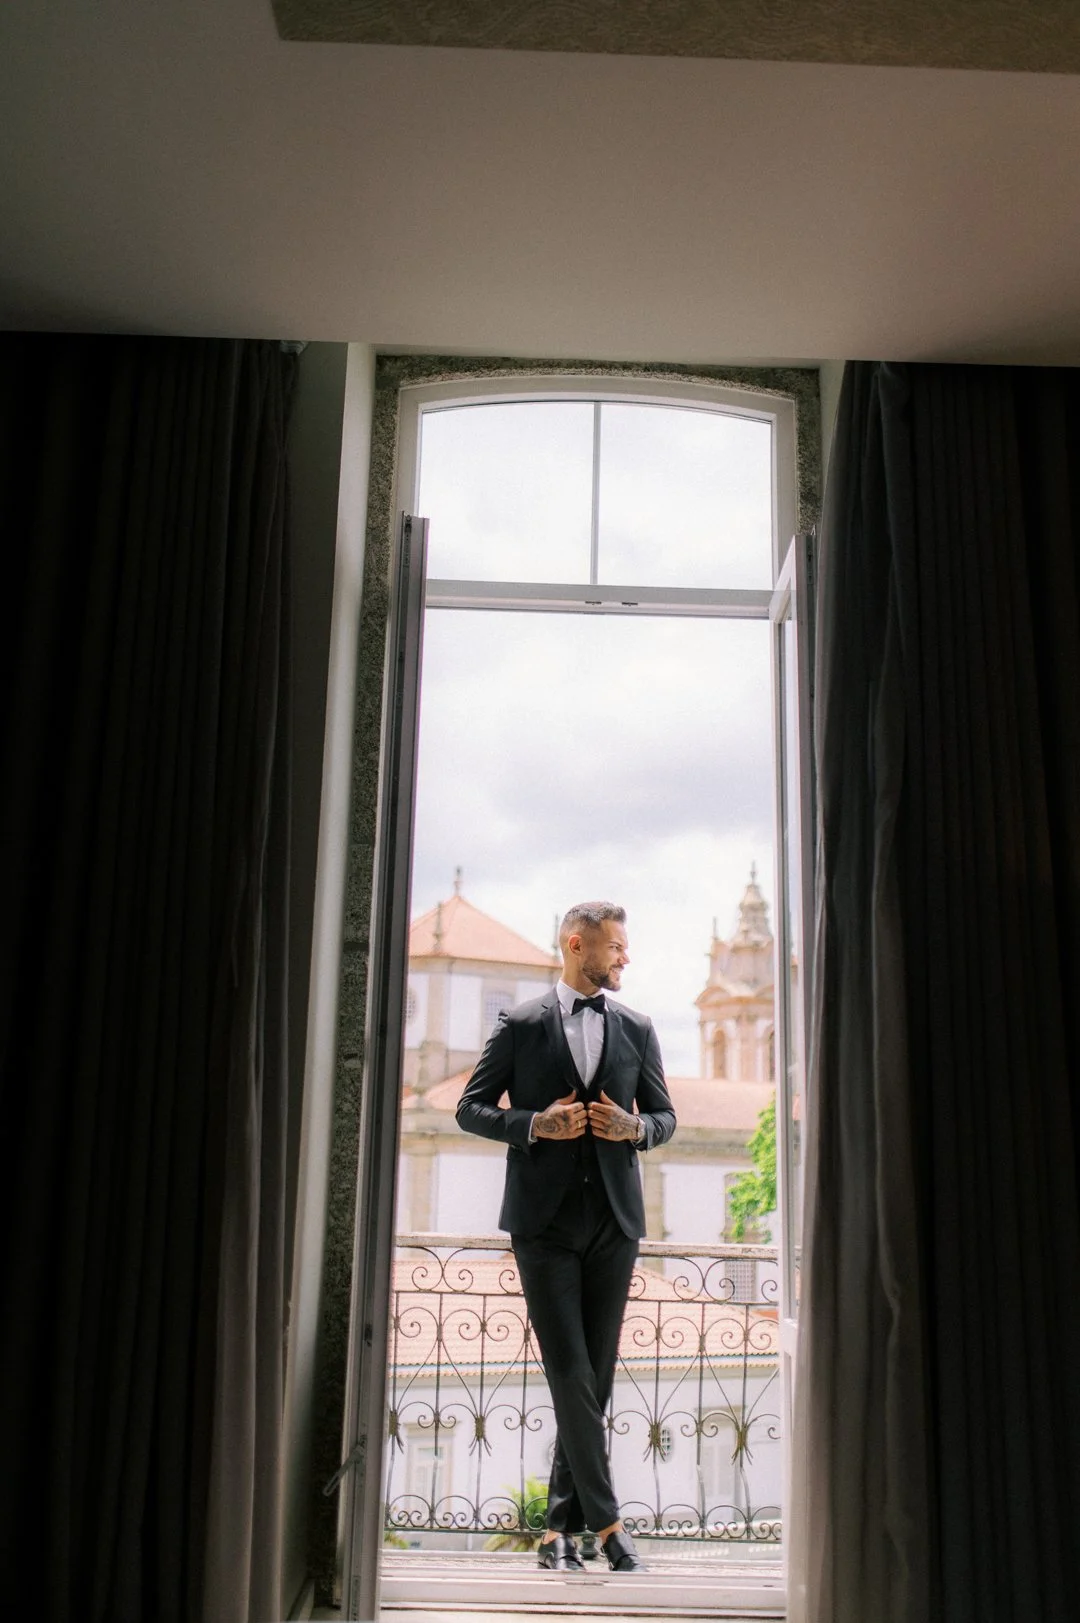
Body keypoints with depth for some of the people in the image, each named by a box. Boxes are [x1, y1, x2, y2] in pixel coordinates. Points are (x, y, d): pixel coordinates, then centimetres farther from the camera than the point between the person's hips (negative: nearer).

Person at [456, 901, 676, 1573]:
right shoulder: (520, 1025, 2)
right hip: (545, 1220, -3)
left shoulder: (637, 1028, 11)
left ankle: (563, 1524, 19)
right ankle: (607, 1521, 6)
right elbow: (472, 1108, 4)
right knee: (570, 1374, -6)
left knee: (596, 1376, 7)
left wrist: (636, 1128, -7)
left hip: (614, 1220, 3)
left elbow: (665, 1116, 16)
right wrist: (534, 1124, -13)